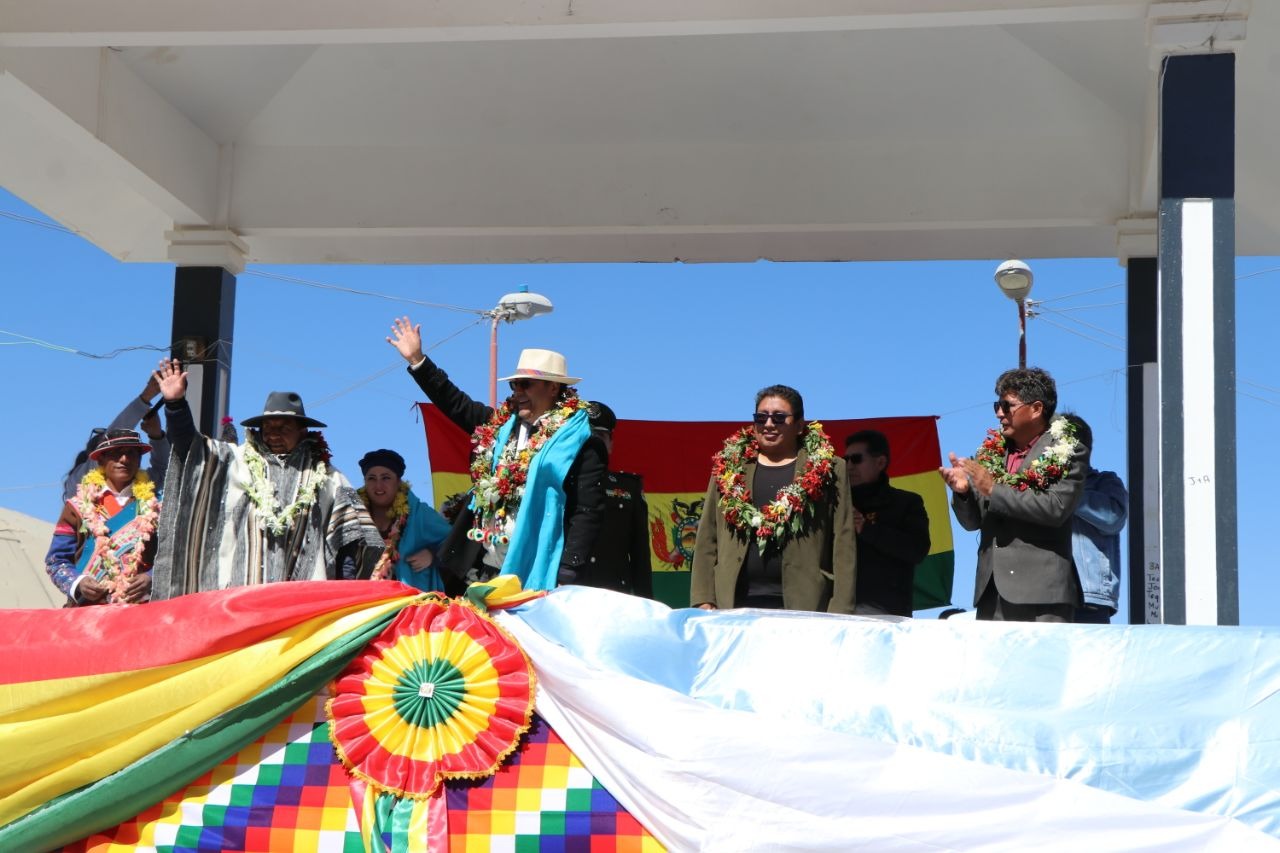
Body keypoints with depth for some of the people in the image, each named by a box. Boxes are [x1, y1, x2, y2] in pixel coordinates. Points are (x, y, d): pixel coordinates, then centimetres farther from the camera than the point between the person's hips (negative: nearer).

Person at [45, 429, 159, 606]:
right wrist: (77, 583, -6)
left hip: (140, 606, 0)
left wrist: (151, 579, -9)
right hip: (87, 609, 0)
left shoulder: (155, 505, 13)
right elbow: (56, 560, 13)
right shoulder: (78, 507, 14)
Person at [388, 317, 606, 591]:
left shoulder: (580, 444, -6)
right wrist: (416, 360, 24)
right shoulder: (500, 425, 14)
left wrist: (566, 579, -16)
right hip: (482, 568, 7)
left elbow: (587, 514, -10)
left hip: (534, 576, -6)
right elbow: (456, 403, 27)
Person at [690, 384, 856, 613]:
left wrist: (839, 614, -5)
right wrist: (703, 601, 3)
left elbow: (843, 548, 3)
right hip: (733, 604, 2)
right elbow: (707, 541, 14)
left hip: (803, 606, -2)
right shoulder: (728, 467, 15)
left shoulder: (828, 471, 8)